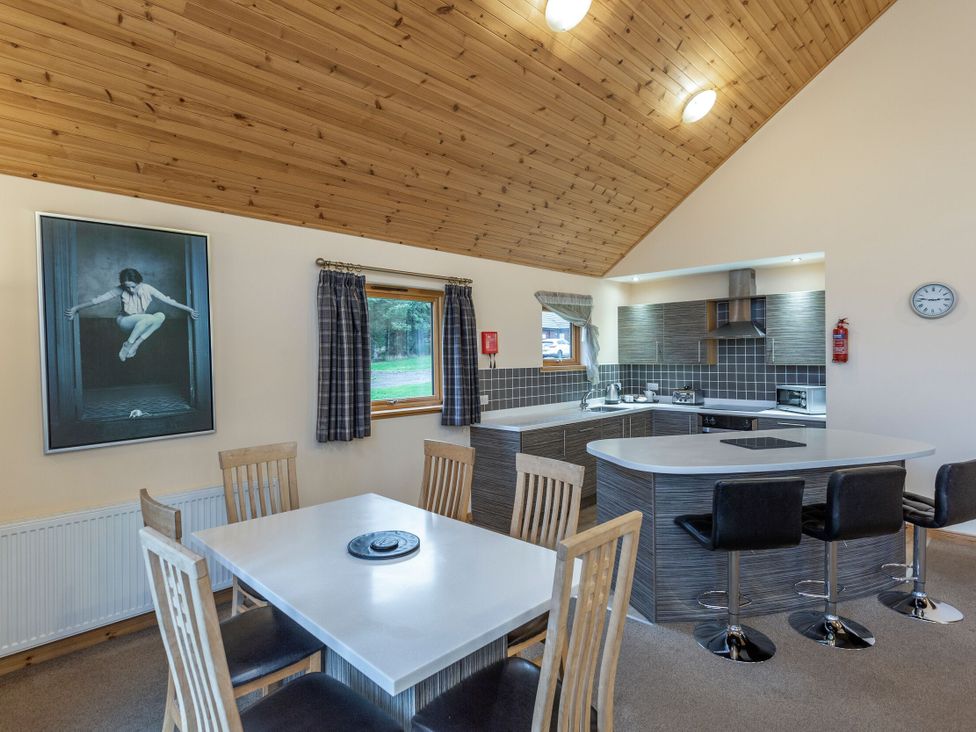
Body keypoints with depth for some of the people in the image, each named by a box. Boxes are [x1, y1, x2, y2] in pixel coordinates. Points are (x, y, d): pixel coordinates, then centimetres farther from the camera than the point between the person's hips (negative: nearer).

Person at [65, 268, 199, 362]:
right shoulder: (121, 290, -16)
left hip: (143, 324, 3)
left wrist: (189, 309, -15)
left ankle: (136, 343, -22)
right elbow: (98, 299, -16)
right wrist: (75, 308, -22)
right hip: (125, 323, -3)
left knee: (161, 316, -28)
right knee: (148, 318, -35)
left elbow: (167, 300, -12)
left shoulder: (147, 289, -13)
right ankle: (127, 344, -20)